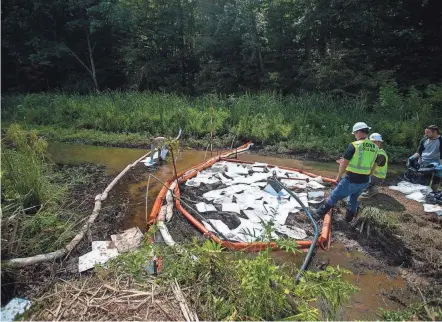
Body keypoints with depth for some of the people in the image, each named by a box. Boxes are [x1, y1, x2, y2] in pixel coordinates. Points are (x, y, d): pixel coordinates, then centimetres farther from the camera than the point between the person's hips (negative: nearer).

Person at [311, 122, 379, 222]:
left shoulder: (354, 145, -15)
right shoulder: (375, 148, 3)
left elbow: (344, 163, -11)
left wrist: (338, 176, 3)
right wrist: (346, 162, 20)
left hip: (351, 180, -5)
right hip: (364, 181, 6)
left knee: (334, 197, 8)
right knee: (353, 199, 25)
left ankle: (318, 214, 19)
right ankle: (349, 219, 36)